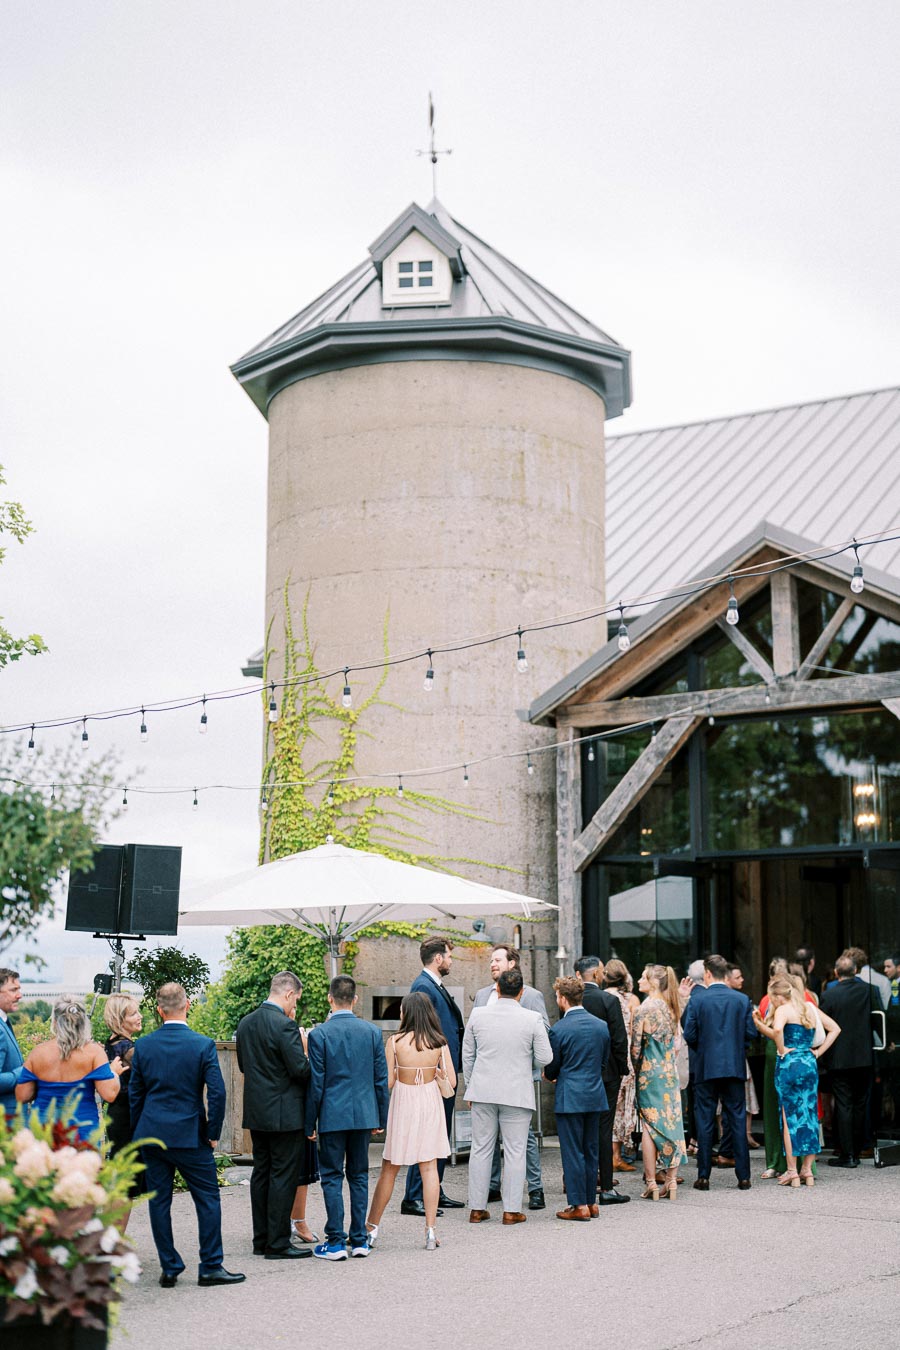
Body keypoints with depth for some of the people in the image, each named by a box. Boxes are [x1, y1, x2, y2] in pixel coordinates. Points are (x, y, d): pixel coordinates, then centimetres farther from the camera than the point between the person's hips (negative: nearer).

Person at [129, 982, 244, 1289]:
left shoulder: (143, 1046, 0)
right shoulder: (203, 1045, -9)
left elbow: (135, 1094, 6)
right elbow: (217, 1092, -12)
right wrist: (212, 1132, 0)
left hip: (151, 1135, 3)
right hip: (190, 1135, -3)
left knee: (159, 1201, 10)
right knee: (208, 1198, 6)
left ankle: (169, 1269, 13)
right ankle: (210, 1268, 7)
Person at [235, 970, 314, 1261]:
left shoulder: (245, 1023, 8)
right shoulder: (284, 1025, -18)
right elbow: (300, 1069, -20)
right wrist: (307, 1049, -1)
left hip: (256, 1113, 8)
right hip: (284, 1114, -8)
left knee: (261, 1174, 14)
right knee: (284, 1177, -2)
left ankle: (261, 1239, 20)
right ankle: (278, 1244, 1)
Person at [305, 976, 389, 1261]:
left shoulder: (319, 1034, -9)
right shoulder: (372, 1032, 1)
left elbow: (315, 1083, -7)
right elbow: (381, 1079, 5)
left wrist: (310, 1123, 1)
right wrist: (380, 1119, 14)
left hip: (332, 1116, -3)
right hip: (364, 1114, 3)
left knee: (332, 1177, 3)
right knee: (359, 1175, 12)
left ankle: (336, 1242, 3)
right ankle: (359, 1240, 14)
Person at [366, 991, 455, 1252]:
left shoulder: (395, 1042, -10)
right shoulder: (439, 1043, -4)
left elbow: (388, 1082, -9)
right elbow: (451, 1082, -3)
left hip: (402, 1105, -2)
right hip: (430, 1104, 2)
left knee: (389, 1170, 9)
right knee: (429, 1167, 6)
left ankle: (371, 1229, 18)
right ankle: (430, 1230, 2)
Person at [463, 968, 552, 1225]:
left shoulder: (478, 1015, -1)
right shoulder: (532, 1019, -9)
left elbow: (467, 1056, 7)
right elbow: (544, 1058, -5)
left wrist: (469, 1087, 18)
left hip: (482, 1090, 3)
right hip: (517, 1093, -2)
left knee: (481, 1149, 10)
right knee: (515, 1152, 5)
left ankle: (477, 1208, 14)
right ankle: (511, 1210, 6)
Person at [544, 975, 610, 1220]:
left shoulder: (559, 1029, -13)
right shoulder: (601, 1025, 3)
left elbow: (552, 1068, -4)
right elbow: (604, 1060, 11)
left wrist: (550, 1076, 19)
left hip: (570, 1097, -5)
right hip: (595, 1095, 6)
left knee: (572, 1152, 1)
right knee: (591, 1149, 14)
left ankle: (579, 1205, 2)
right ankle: (591, 1202, 19)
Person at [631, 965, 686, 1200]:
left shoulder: (645, 1009, -13)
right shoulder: (670, 1007, 6)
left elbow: (635, 1046, -10)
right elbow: (674, 1042, 10)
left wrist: (637, 1071, 4)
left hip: (650, 1072, -5)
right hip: (670, 1073, 5)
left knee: (649, 1126, 0)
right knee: (671, 1122, 7)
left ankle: (651, 1182, 0)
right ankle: (671, 1180, 8)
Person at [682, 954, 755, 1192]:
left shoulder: (697, 1001, -7)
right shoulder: (743, 1000, -1)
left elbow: (689, 1035, -7)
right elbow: (751, 1033, -1)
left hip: (706, 1068, -2)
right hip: (734, 1067, 2)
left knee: (705, 1122, 5)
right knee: (737, 1121, 7)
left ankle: (703, 1177, 6)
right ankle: (744, 1177, 7)